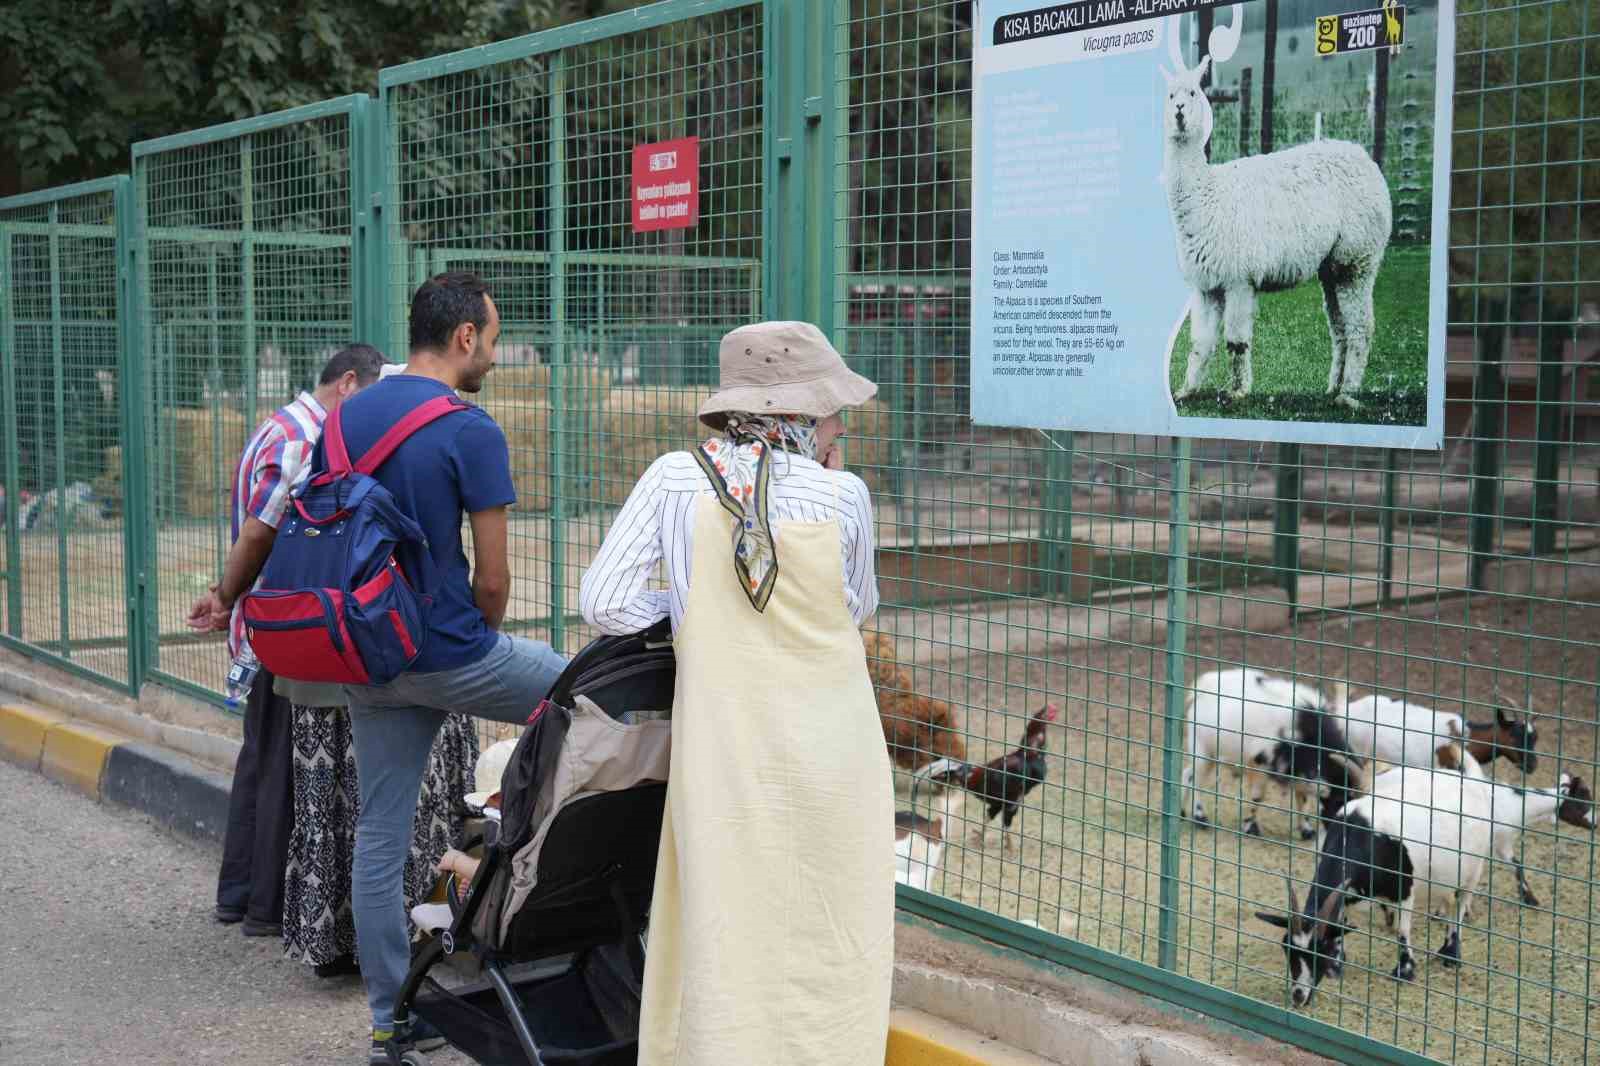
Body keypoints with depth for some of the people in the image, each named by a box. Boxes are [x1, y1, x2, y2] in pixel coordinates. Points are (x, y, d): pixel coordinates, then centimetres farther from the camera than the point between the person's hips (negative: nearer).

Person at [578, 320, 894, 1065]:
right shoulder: (842, 495, -2)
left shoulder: (674, 479, -2)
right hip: (832, 752, 0)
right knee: (829, 947, 11)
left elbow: (605, 604, -5)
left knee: (721, 942, 8)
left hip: (727, 754, 0)